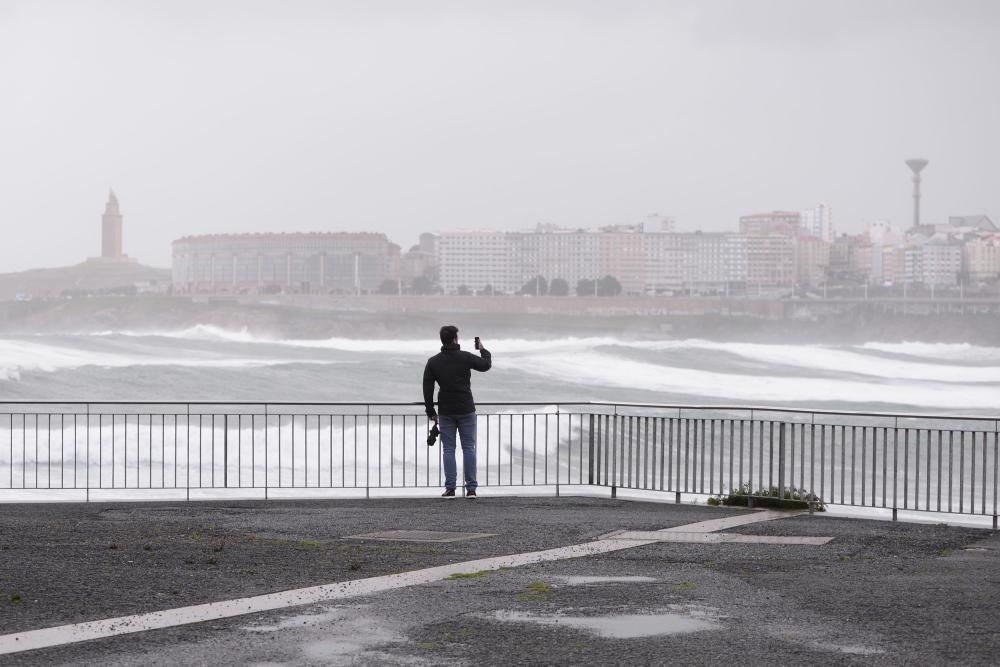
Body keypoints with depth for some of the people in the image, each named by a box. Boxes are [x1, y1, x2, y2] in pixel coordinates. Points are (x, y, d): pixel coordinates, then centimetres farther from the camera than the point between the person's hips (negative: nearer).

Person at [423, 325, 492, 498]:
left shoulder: (433, 362, -2)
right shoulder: (465, 357, -8)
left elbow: (427, 389, -1)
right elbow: (486, 365, 7)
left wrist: (431, 412, 6)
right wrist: (483, 350, 26)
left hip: (445, 412, 1)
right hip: (466, 410, -1)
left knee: (448, 449, 5)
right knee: (469, 448, 4)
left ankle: (450, 488, 0)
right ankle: (471, 488, 1)